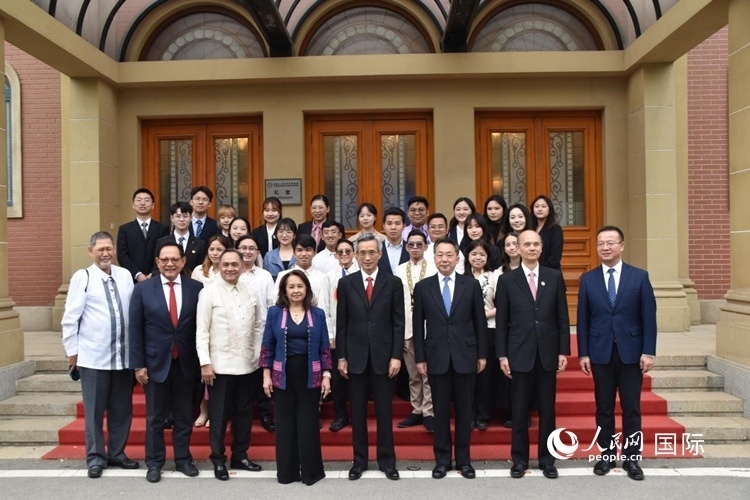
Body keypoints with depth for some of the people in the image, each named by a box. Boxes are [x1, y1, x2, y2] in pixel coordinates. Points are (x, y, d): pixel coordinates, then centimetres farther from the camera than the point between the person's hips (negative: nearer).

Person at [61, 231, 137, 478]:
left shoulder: (125, 275, 5)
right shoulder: (82, 277, -6)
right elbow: (70, 318, -4)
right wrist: (72, 350, -4)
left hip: (124, 354, 4)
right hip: (93, 356, -3)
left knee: (122, 409, 12)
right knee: (94, 410, 8)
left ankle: (116, 453, 28)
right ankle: (95, 457, 22)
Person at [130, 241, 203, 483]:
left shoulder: (197, 288, -2)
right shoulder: (143, 289, -2)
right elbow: (135, 329, -2)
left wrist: (203, 361, -3)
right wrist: (138, 364, -6)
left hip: (186, 363, 1)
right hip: (156, 362, -1)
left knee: (184, 416, 13)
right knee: (155, 418, 11)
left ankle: (183, 459, 27)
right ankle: (154, 463, 25)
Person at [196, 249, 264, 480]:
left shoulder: (251, 293, 6)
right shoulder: (208, 292, -7)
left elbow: (259, 326, 10)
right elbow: (202, 331, -9)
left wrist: (260, 356, 5)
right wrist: (205, 363, -13)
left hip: (247, 364, 4)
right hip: (220, 365, -4)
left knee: (244, 412, 13)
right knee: (219, 415, 6)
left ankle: (240, 456, 28)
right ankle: (218, 460, 21)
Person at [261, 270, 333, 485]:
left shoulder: (318, 314, 2)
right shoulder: (275, 313, 1)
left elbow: (324, 347, 3)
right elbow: (268, 346, 3)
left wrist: (326, 375, -2)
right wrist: (266, 375, -1)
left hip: (310, 375, 0)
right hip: (283, 375, 0)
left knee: (308, 423, 5)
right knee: (285, 424, 7)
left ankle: (311, 471, 18)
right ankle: (286, 472, 20)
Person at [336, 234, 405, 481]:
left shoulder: (393, 283, 0)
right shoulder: (346, 283, 3)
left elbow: (398, 322, -1)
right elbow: (341, 323, 3)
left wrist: (396, 356, -7)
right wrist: (341, 356, -1)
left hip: (383, 355, -1)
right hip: (356, 356, 1)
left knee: (384, 411, 8)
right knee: (358, 412, 9)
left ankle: (387, 460, 21)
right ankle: (359, 460, 22)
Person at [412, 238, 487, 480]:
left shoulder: (471, 285, 2)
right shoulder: (423, 287, 3)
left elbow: (480, 322, 4)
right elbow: (418, 325, 3)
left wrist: (482, 354, 2)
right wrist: (419, 358, 0)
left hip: (465, 356, 0)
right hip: (436, 358, 0)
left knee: (464, 411, 8)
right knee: (440, 411, 7)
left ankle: (464, 459, 21)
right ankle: (442, 459, 20)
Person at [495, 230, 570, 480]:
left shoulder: (554, 276, 5)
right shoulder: (507, 280, 1)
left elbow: (562, 317, 5)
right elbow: (501, 321, 0)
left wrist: (564, 351, 0)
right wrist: (502, 355, -4)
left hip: (548, 353, 1)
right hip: (520, 354, -1)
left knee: (547, 410, 9)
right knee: (520, 410, 7)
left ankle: (547, 460, 22)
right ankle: (519, 459, 19)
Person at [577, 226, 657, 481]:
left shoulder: (640, 276, 1)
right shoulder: (588, 279, 3)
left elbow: (649, 317, -1)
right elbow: (583, 319, 3)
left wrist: (648, 351, -7)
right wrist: (583, 353, -2)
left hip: (631, 352, -1)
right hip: (600, 353, 1)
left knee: (631, 408, 6)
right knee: (604, 408, 8)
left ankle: (631, 458, 17)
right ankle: (607, 456, 20)